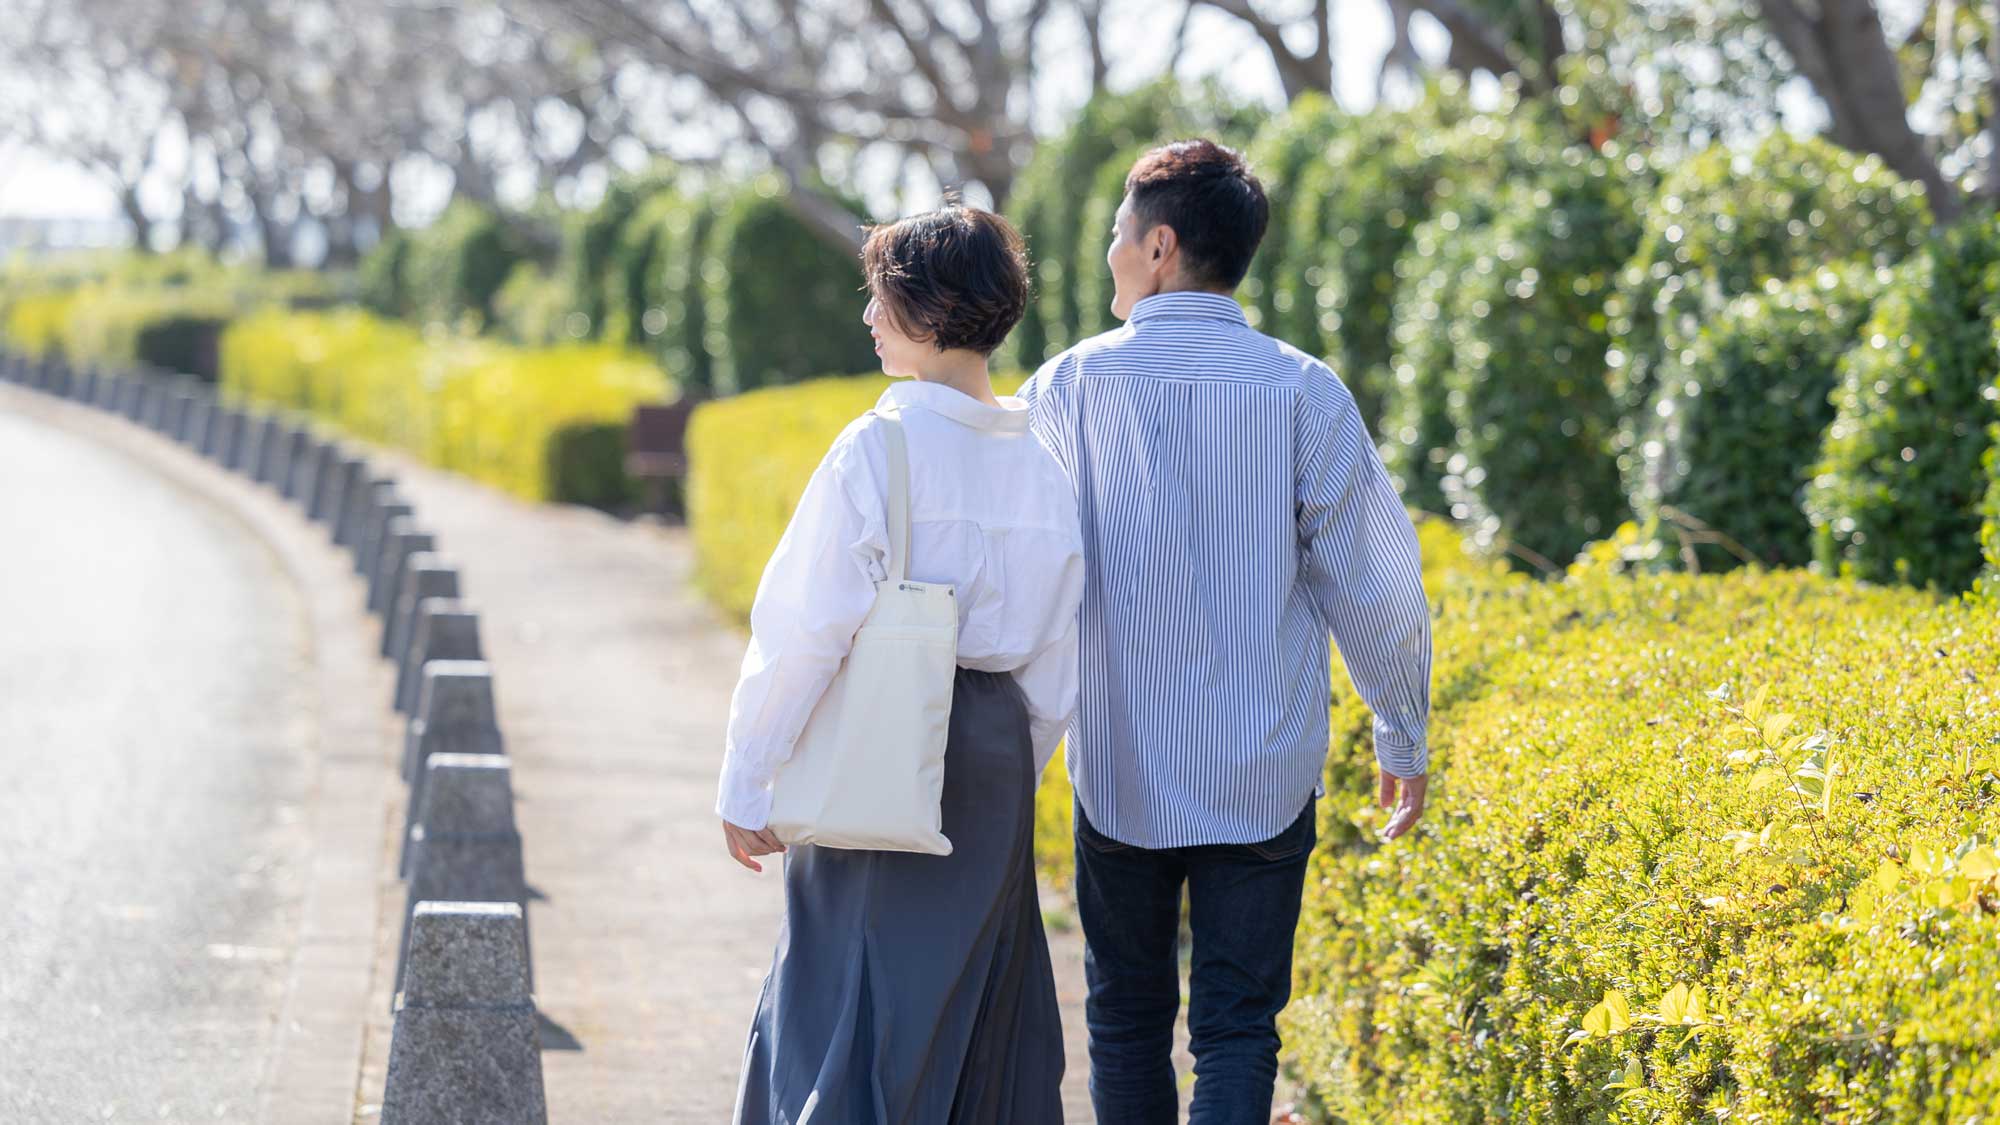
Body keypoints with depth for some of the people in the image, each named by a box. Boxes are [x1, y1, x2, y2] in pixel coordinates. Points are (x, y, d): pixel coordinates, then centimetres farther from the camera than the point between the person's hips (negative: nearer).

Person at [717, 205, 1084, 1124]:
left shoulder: (879, 450, -14)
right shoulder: (1040, 464, 4)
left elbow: (806, 633, -14)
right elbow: (1055, 669, 9)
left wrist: (744, 783, -6)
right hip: (995, 751, 6)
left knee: (855, 1021, 0)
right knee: (975, 1014, 14)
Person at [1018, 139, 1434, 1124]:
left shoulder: (1070, 387, -5)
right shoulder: (1304, 393, -6)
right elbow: (1372, 580, -2)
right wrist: (1403, 738, 11)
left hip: (1119, 769, 0)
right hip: (1264, 778, 0)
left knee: (1127, 1019, 15)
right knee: (1238, 1032, 3)